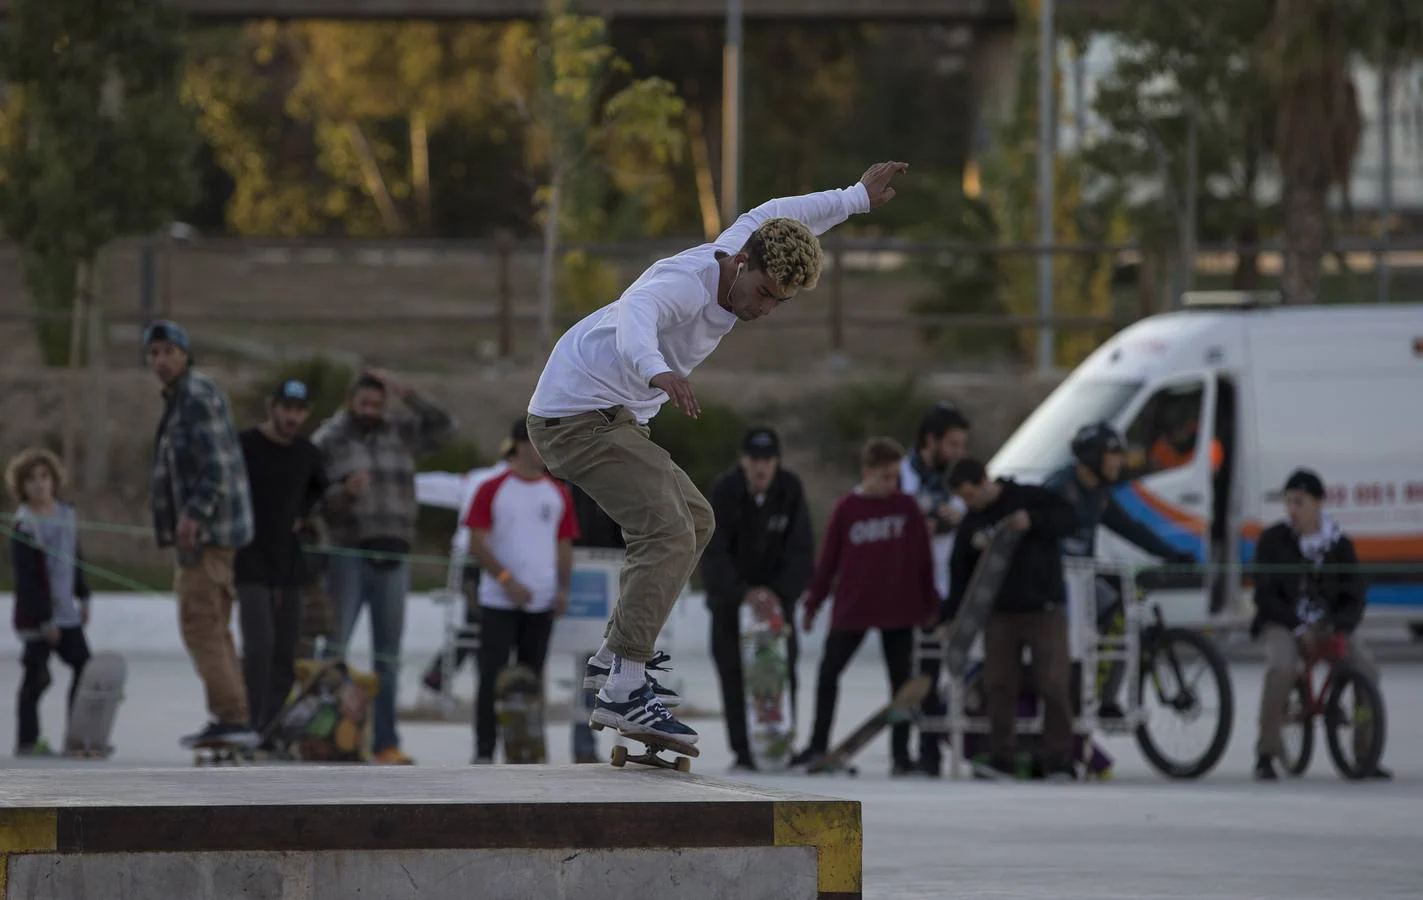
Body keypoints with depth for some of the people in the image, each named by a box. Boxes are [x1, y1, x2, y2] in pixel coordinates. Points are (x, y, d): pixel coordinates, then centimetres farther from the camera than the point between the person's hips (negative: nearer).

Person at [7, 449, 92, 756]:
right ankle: (27, 741, 5)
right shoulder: (24, 525, -17)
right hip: (36, 614, -7)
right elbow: (26, 577, -18)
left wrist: (82, 597, 18)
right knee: (37, 676, -4)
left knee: (83, 666, 8)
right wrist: (44, 619, -19)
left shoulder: (66, 514, 5)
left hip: (65, 612, 7)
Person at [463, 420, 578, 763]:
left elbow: (564, 546, 14)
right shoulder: (493, 490, -2)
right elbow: (477, 544, -6)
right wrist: (507, 580, -16)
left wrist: (564, 588, -1)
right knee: (493, 676, -7)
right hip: (499, 602, -4)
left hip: (542, 604, 4)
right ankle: (484, 751, -4)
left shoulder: (558, 494, 11)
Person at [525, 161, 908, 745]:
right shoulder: (686, 283, -24)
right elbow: (634, 313, -47)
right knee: (669, 538, -23)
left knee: (694, 522, 20)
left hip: (613, 421, 11)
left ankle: (613, 658, 22)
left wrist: (857, 198, 36)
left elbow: (770, 216, 27)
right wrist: (657, 371, -67)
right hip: (581, 416, -11)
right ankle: (623, 693, -29)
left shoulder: (734, 258, 5)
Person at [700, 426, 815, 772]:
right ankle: (743, 752, -3)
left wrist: (782, 593, -22)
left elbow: (801, 551, -10)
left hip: (776, 593, 1)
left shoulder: (790, 490, -11)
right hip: (730, 594, -1)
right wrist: (743, 593, -29)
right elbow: (713, 552, -20)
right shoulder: (724, 490, -17)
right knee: (733, 674, -6)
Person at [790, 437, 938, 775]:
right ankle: (818, 744, 14)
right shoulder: (846, 509, -3)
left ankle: (901, 751, 10)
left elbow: (923, 557, 3)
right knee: (828, 671, 4)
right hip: (852, 608, 0)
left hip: (899, 607, 0)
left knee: (901, 678, 4)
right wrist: (813, 604, 4)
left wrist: (929, 604, 3)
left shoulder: (906, 507, -1)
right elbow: (828, 558, 1)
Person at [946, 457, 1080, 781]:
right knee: (998, 687, -1)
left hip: (1044, 611, -4)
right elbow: (960, 574, 12)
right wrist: (950, 618, 5)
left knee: (1054, 686, -7)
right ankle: (1001, 758, 4)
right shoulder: (971, 523, 10)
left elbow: (1068, 518, -10)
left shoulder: (1030, 499, -3)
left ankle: (1060, 762, -2)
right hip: (1000, 614, 4)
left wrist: (1033, 522, -24)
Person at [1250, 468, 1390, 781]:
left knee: (1366, 667, -22)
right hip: (1281, 623, -2)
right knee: (1281, 667, -34)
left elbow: (1353, 597, 1)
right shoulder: (1273, 540, -4)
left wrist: (1340, 626, -20)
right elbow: (1265, 595, -8)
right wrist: (1299, 627, -20)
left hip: (1329, 625, 2)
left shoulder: (1339, 544, 2)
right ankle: (1266, 753, -23)